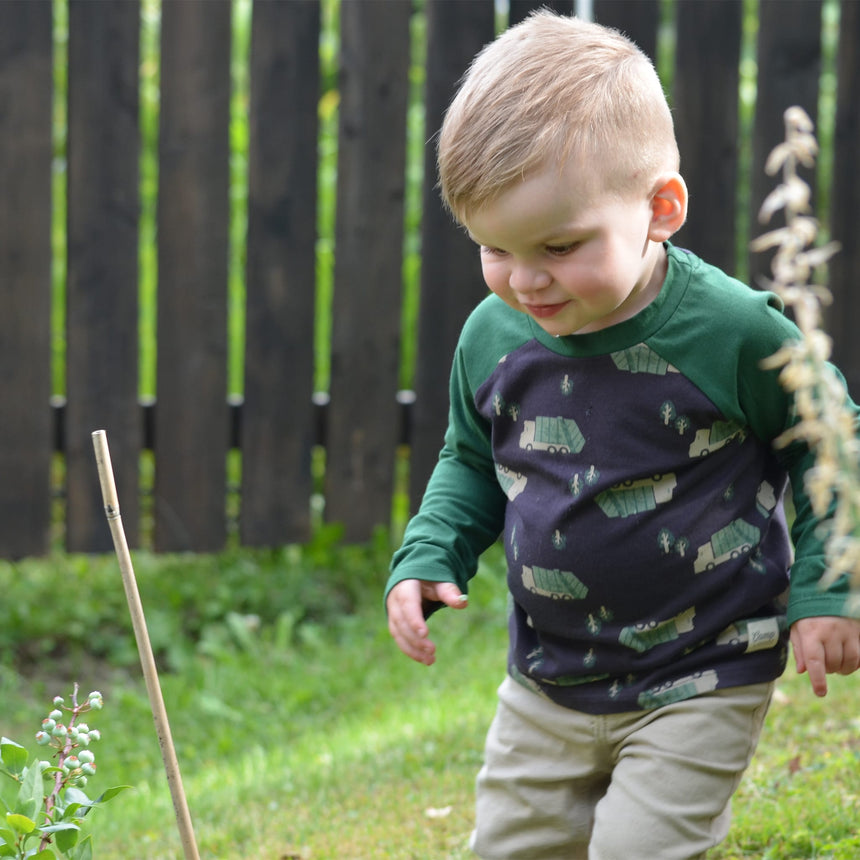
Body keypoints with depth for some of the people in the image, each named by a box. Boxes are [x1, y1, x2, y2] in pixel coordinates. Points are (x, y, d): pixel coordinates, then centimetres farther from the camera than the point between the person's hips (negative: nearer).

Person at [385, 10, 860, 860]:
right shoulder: (493, 337, -5)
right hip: (547, 685, 6)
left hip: (698, 684, -5)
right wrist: (426, 556, -1)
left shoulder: (731, 332, -20)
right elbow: (471, 464, 14)